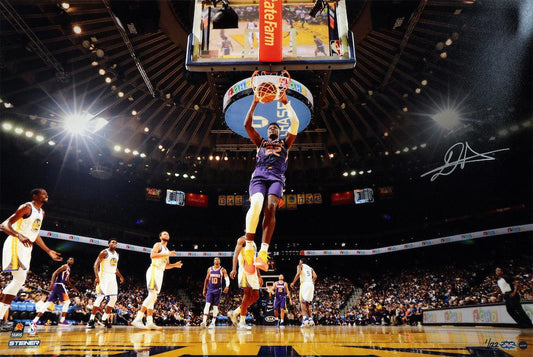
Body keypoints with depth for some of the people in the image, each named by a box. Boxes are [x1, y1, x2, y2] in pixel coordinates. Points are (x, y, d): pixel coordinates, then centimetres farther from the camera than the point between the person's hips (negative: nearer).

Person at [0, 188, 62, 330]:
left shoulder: (42, 212, 16)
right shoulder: (27, 207, -11)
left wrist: (49, 251, 22)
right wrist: (20, 236, -37)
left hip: (26, 247, 9)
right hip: (16, 244, -9)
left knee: (19, 280, 7)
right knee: (19, 279, -15)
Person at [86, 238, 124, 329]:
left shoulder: (116, 254, 15)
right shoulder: (104, 252, -7)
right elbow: (96, 265, -12)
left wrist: (120, 276, 12)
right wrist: (97, 277, -24)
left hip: (112, 277, 7)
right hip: (104, 276, -7)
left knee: (113, 298, 3)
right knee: (100, 297, -13)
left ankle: (104, 319, 12)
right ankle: (91, 320, -6)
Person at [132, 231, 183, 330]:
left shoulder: (167, 250, 24)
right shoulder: (158, 245, -1)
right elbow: (152, 255, -20)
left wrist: (175, 265, 12)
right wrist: (167, 254, -21)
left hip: (160, 273, 9)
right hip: (154, 270, -9)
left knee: (153, 297, 6)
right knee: (152, 295, -19)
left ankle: (149, 322, 6)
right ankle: (137, 319, -21)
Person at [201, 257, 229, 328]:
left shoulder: (222, 270, -3)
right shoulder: (209, 269, 6)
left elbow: (227, 278, -13)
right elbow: (206, 280, 13)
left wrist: (227, 286, -32)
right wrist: (204, 289, 12)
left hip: (217, 290, -1)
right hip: (210, 289, 1)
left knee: (215, 306, 3)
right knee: (207, 304, -12)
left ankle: (213, 322, 11)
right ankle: (204, 321, -16)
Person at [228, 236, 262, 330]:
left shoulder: (253, 244, 25)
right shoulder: (242, 240, 0)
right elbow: (236, 254, -13)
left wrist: (259, 276, 23)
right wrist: (234, 269, -26)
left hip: (253, 272, 9)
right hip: (245, 270, -9)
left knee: (255, 296, 4)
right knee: (248, 294, -12)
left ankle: (235, 313, 13)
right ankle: (242, 322, -6)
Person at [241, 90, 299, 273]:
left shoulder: (285, 143, 29)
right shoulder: (260, 142, 32)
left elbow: (295, 124, 16)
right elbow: (247, 125, 21)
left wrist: (286, 103, 19)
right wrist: (254, 103, 21)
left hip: (276, 177, 0)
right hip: (259, 176, 0)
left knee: (270, 208, -25)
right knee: (256, 205, -29)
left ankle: (263, 252, -34)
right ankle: (249, 248, -25)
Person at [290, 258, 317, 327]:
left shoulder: (300, 266, 12)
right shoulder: (310, 268, 27)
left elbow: (298, 273, -8)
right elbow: (315, 276, 10)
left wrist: (293, 282, -3)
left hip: (304, 284, -6)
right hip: (311, 285, 6)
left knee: (303, 302, -9)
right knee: (307, 303, 14)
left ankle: (305, 319, -25)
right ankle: (310, 319, 5)